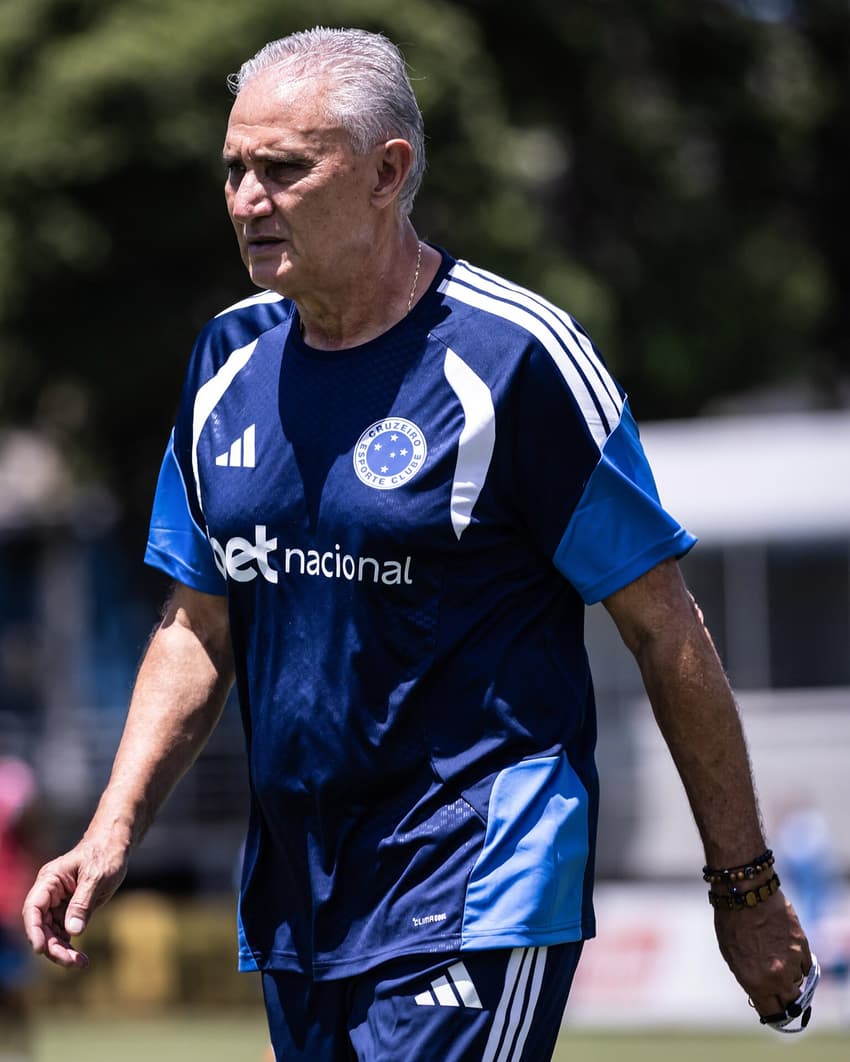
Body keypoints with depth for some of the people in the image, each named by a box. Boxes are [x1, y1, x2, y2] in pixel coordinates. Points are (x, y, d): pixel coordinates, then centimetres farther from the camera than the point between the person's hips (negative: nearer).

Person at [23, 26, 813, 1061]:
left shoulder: (512, 356, -10)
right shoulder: (228, 362, 9)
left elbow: (662, 627, -6)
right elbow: (198, 630, 17)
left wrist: (745, 887, -4)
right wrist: (111, 833, 5)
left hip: (475, 905, -6)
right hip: (292, 913, 7)